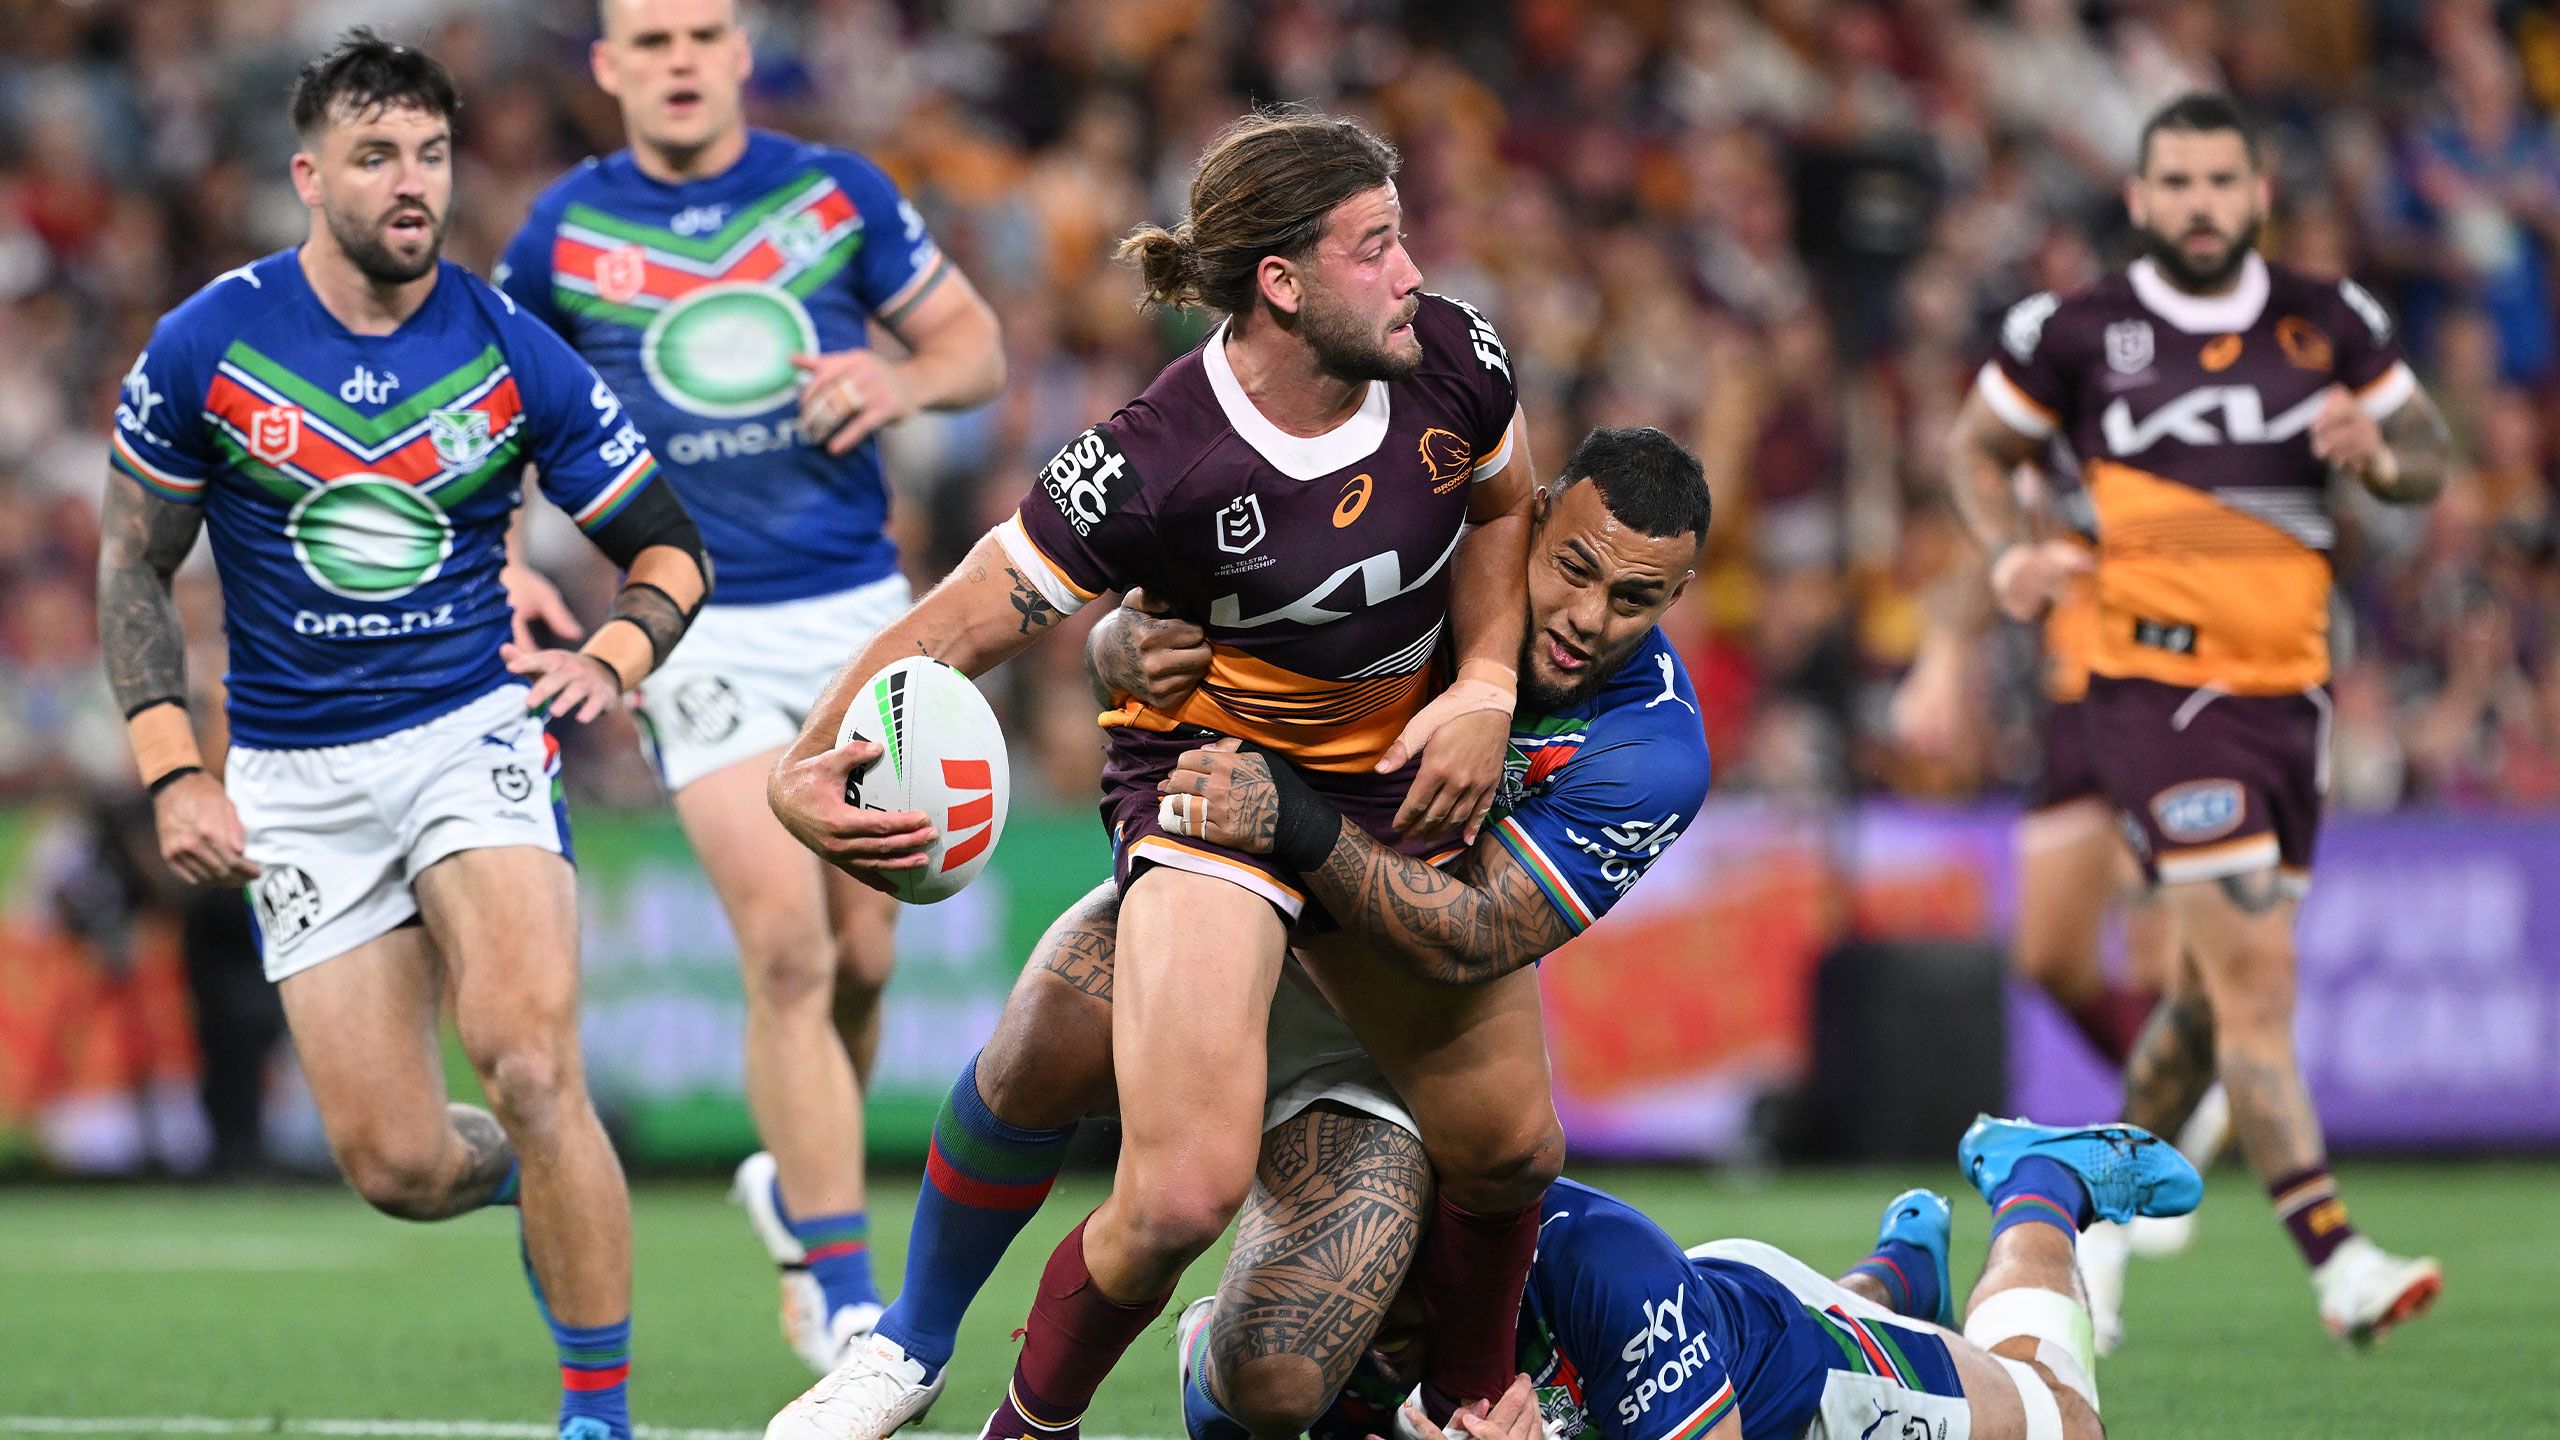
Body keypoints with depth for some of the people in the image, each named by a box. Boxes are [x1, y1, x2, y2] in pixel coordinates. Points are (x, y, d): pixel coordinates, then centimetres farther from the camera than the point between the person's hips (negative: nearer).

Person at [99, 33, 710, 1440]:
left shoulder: (511, 350, -5)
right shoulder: (205, 345, -5)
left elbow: (670, 546, 4)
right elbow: (133, 568, 5)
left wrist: (612, 658, -16)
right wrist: (175, 778, -4)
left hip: (473, 731, -1)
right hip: (295, 780, 1)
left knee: (529, 1064, -23)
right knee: (396, 1167, -3)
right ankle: (536, 1172, 33)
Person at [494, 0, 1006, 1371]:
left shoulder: (835, 191, 2)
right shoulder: (564, 230, 0)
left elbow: (975, 342, 9)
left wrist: (903, 381, -13)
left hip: (860, 609, 2)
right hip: (700, 630, -2)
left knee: (860, 957, 7)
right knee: (787, 949, -16)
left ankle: (795, 1181, 35)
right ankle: (840, 1291, -12)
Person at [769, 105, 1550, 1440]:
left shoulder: (1450, 359, -14)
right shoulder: (1153, 464, -28)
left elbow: (1502, 506, 9)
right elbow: (956, 626, -21)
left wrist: (1484, 688, -5)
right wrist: (805, 770, -36)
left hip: (1397, 778, 6)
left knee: (1508, 1149, 12)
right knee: (1183, 1194, -21)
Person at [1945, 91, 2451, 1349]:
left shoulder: (2330, 325, 7)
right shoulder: (2075, 334, -2)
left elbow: (2428, 456, 15)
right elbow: (1976, 446, 11)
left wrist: (2381, 455, -9)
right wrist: (2011, 550, -7)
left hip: (2287, 690, 5)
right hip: (2156, 687, -5)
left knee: (2212, 995, 13)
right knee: (2256, 975, -17)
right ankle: (2335, 1260, -21)